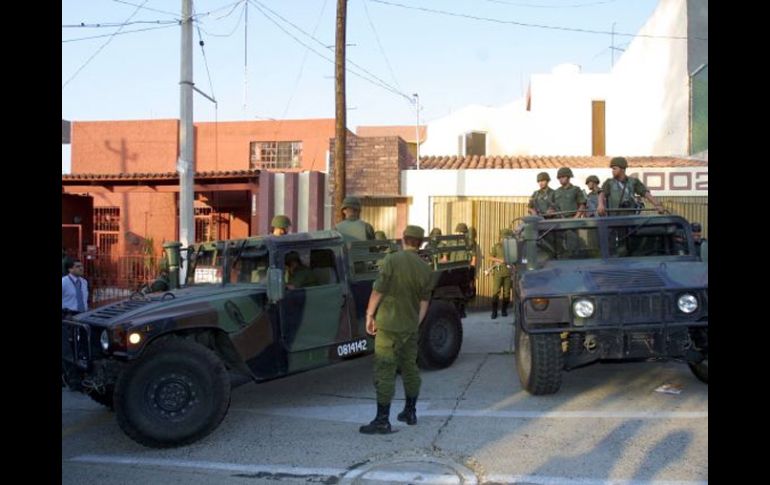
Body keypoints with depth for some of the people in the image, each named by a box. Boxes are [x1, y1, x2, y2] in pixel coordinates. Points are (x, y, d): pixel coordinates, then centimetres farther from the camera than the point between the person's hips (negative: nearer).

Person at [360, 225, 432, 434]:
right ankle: (410, 412, 29)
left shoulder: (392, 260, -12)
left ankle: (382, 420, -2)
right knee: (410, 368, 19)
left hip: (389, 326, -5)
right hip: (411, 327, 6)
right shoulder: (425, 268, 3)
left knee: (385, 372, -3)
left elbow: (378, 291, -12)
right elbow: (424, 302, 8)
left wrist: (370, 315, -2)